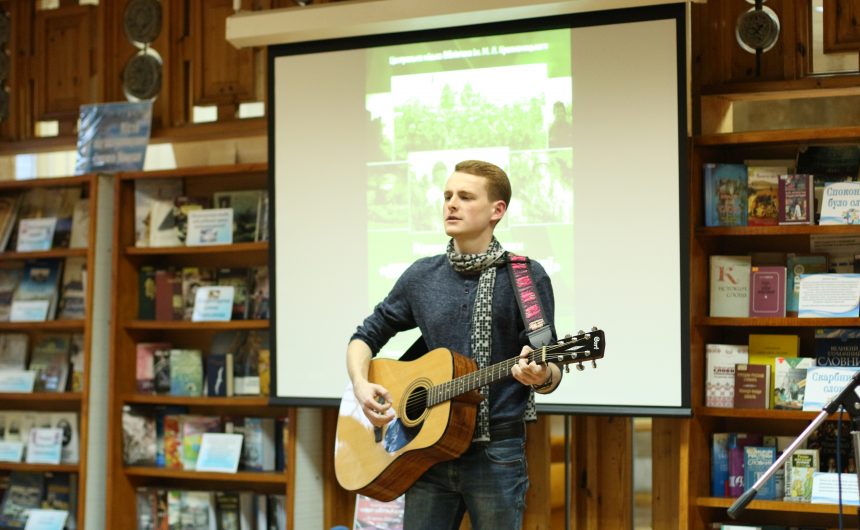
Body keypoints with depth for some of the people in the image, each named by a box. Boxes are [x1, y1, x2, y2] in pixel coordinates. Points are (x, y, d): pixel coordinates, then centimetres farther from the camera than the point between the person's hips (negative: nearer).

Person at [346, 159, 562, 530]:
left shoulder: (525, 276, -3)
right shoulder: (421, 276, 9)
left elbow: (551, 373, -3)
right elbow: (367, 336, 18)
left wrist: (541, 377, -26)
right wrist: (361, 385, -2)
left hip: (495, 454, -3)